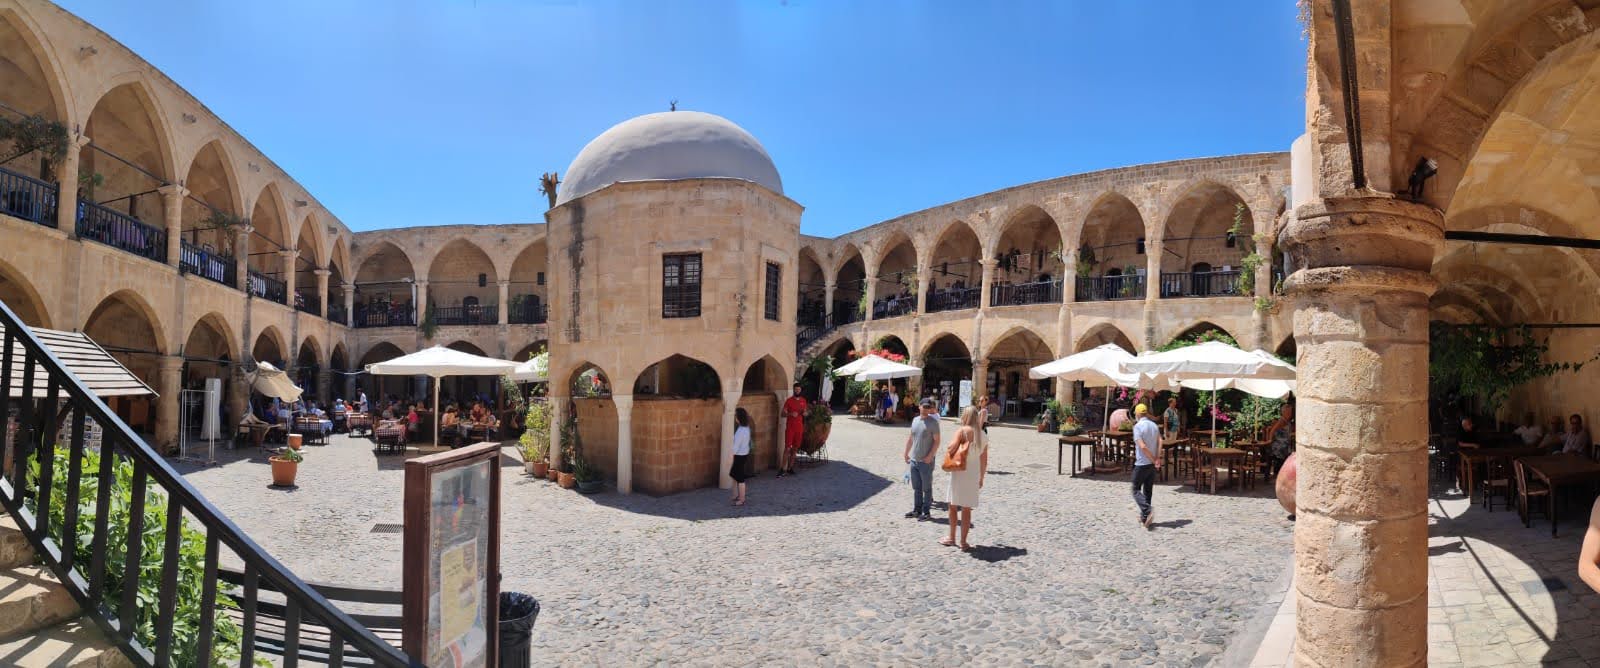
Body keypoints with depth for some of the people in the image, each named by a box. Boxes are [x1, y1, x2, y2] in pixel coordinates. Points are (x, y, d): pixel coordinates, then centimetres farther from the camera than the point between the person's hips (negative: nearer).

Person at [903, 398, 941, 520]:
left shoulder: (933, 422, -10)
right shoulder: (915, 420, 9)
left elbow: (937, 441, -11)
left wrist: (930, 456, -18)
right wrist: (906, 453, 18)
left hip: (926, 461, -6)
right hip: (914, 460, 6)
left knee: (927, 488, 3)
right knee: (916, 488, 15)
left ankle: (927, 512, 12)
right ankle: (917, 510, 25)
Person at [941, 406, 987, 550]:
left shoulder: (962, 431, -10)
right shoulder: (983, 435, 7)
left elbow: (951, 448, -22)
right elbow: (984, 459, 10)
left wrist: (951, 443, 1)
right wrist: (981, 477, 19)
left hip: (960, 472, -4)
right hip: (974, 474, 4)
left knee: (953, 506, 10)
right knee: (967, 509, 9)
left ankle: (951, 537, 18)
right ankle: (963, 541, 12)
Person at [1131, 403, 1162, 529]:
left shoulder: (1137, 426, -13)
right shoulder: (1154, 425, 7)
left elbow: (1142, 446, -21)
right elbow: (1160, 442, -3)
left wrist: (1154, 460, -13)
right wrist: (1157, 459, -7)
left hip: (1141, 463, -6)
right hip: (1152, 464, 7)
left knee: (1136, 490, 3)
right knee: (1148, 490, 14)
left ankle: (1148, 511, -18)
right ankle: (1144, 517, 20)